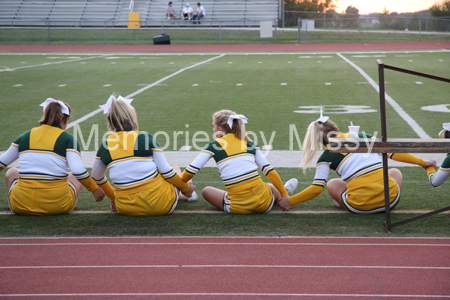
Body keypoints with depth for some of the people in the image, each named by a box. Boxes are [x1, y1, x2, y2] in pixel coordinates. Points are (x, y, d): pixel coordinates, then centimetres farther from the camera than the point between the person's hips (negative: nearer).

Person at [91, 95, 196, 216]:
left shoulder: (105, 146, 0)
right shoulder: (146, 138, -8)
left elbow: (97, 177, 15)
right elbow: (165, 170, -6)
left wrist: (112, 196, 31)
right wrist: (186, 187, 11)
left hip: (126, 209, 3)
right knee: (176, 169, 29)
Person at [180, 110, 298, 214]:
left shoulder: (213, 146, 2)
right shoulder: (250, 143, 11)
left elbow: (191, 170, 1)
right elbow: (268, 170, 11)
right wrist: (284, 195, 18)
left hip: (238, 208, -5)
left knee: (206, 191, 21)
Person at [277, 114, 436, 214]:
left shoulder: (326, 156, 3)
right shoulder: (361, 137, 12)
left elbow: (317, 188, -2)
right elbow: (392, 152, 15)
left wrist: (289, 201, 11)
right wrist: (422, 162, 28)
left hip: (360, 206, 0)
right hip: (390, 200, 1)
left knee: (332, 184, 28)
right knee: (395, 172, 34)